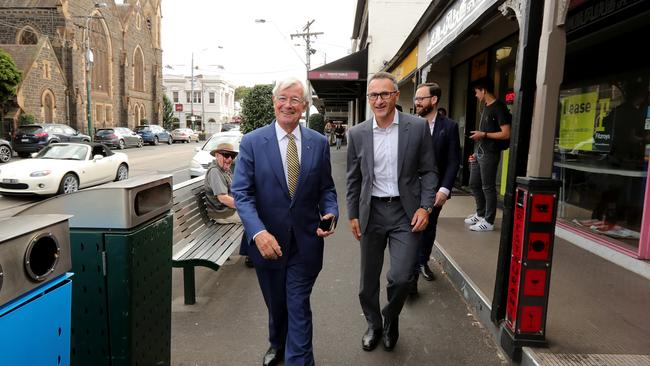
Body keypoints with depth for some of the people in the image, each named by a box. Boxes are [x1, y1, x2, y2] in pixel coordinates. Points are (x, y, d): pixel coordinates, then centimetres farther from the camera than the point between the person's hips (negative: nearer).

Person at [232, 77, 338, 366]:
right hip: (267, 239, 1)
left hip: (306, 241, 0)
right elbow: (241, 193, -11)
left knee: (299, 306, 4)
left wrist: (330, 213, -15)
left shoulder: (318, 143, -1)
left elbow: (326, 188, 6)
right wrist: (258, 232, -25)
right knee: (276, 303, 22)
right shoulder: (252, 142, -7)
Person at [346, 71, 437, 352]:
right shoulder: (357, 133, 1)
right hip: (372, 211, 2)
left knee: (401, 277, -7)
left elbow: (428, 171, 1)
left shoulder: (418, 127, -4)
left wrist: (425, 206, -9)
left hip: (406, 212, -2)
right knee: (369, 277, 13)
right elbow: (353, 179, 7)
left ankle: (391, 319, 26)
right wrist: (353, 215, 6)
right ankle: (373, 324, 38)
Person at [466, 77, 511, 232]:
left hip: (489, 154, -9)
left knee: (488, 187, -3)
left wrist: (483, 134, -15)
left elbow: (506, 134, -18)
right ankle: (480, 214, 30)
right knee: (474, 184, 15)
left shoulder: (498, 108, -12)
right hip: (479, 152, 9)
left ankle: (488, 221, 6)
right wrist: (476, 152, 16)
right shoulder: (485, 107, 15)